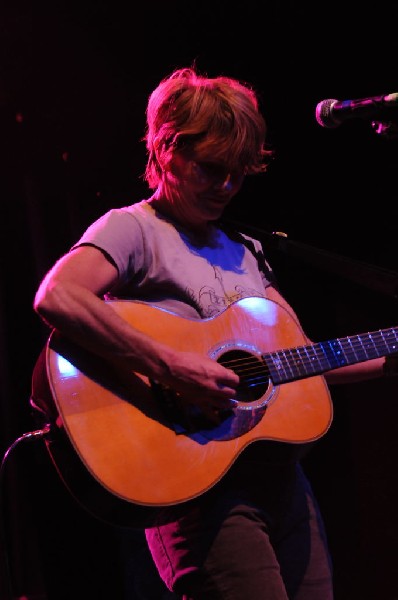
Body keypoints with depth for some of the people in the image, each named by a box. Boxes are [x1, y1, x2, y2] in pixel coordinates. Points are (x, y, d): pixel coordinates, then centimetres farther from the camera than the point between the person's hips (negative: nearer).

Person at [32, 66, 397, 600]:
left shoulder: (243, 250, 20)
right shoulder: (134, 229, -3)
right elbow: (55, 298, -24)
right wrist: (171, 367, -26)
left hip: (284, 481, 8)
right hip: (201, 486, -7)